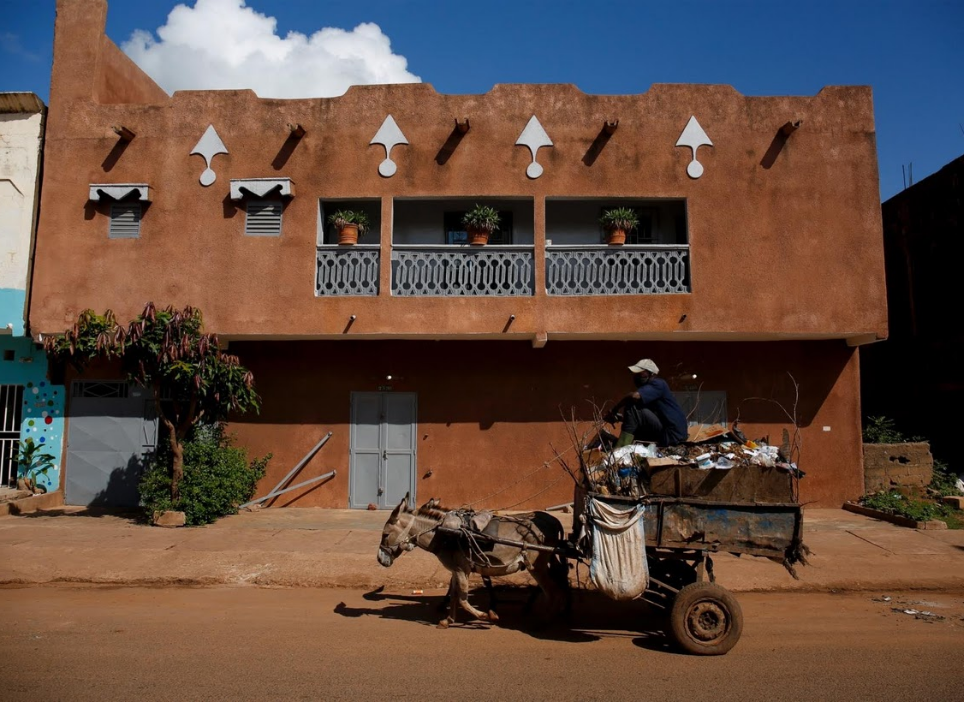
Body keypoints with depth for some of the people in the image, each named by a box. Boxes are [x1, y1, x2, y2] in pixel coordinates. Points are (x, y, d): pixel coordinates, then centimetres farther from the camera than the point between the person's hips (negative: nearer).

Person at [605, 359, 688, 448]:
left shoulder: (658, 384, -13)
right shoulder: (646, 387, 17)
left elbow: (634, 396, -30)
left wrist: (613, 411, -21)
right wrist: (619, 416, -7)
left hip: (673, 434, -10)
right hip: (665, 431, 10)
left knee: (632, 408, -20)